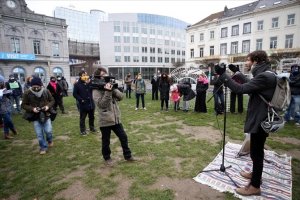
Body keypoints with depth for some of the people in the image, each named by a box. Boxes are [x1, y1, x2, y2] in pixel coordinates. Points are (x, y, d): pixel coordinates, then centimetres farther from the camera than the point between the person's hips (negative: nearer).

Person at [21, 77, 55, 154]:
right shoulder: (27, 93, -9)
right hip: (35, 117, 0)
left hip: (46, 115, 0)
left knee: (48, 131, 2)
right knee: (39, 134, 5)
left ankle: (50, 140, 36)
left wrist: (48, 106, -16)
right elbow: (23, 105, -2)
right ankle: (43, 147, 24)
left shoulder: (46, 91, -7)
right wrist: (32, 109, -20)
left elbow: (52, 100, 4)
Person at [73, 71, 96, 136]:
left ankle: (92, 128, 33)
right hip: (82, 104, -4)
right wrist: (81, 99, -17)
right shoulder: (77, 84, -7)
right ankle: (82, 130, 19)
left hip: (91, 103, 5)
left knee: (92, 117, 16)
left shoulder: (89, 83, 5)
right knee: (82, 118, 7)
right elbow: (74, 94, -8)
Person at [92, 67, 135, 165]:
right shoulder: (96, 91, -9)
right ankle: (107, 158, 34)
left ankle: (127, 156, 28)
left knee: (124, 137, 11)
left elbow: (121, 96, 0)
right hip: (105, 120, -5)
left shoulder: (110, 86, 8)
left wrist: (113, 89, -16)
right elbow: (101, 104, -21)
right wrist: (108, 92, -26)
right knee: (106, 141, 11)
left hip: (116, 119, 5)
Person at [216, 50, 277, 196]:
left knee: (256, 153, 2)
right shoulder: (266, 75, 10)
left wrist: (222, 74, -26)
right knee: (256, 151, 24)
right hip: (260, 119, 10)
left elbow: (240, 89, -30)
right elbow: (249, 85, 18)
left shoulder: (265, 76, -23)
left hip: (260, 121, -10)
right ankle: (255, 174, 43)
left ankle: (255, 186, 18)